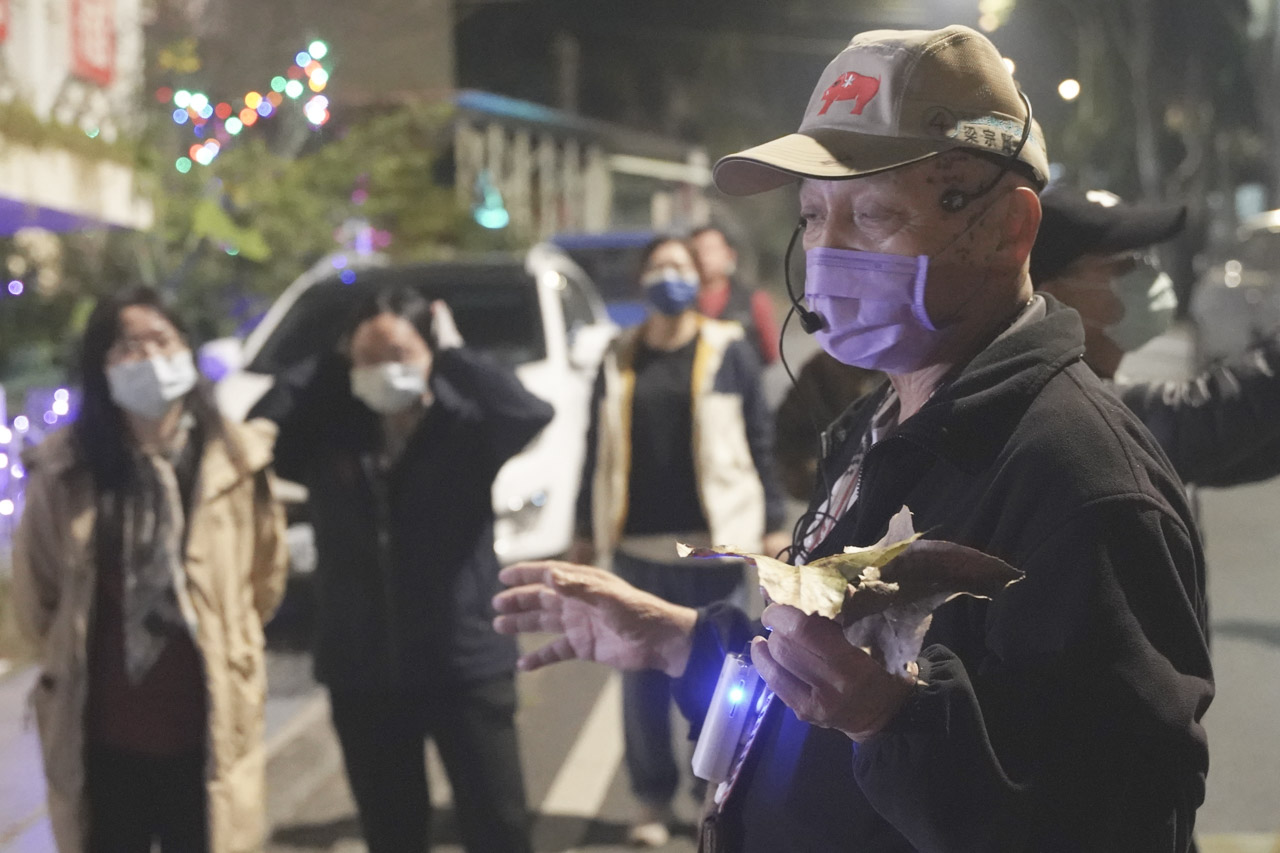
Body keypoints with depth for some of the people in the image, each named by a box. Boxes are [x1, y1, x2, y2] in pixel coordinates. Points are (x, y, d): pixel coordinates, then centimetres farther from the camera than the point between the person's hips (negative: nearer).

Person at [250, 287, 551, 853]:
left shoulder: (465, 428, -6)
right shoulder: (328, 437, 1)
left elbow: (530, 414, -24)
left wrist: (454, 354, -14)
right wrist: (331, 367, -7)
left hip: (466, 666, -2)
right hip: (362, 675, 3)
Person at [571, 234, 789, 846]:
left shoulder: (728, 352, 3)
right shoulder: (619, 360, 10)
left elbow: (759, 443, 2)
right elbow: (598, 448, 13)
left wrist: (772, 525, -2)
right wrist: (587, 531, 12)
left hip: (711, 542, -2)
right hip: (638, 543, 3)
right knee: (643, 676, 6)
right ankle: (653, 800, 18)